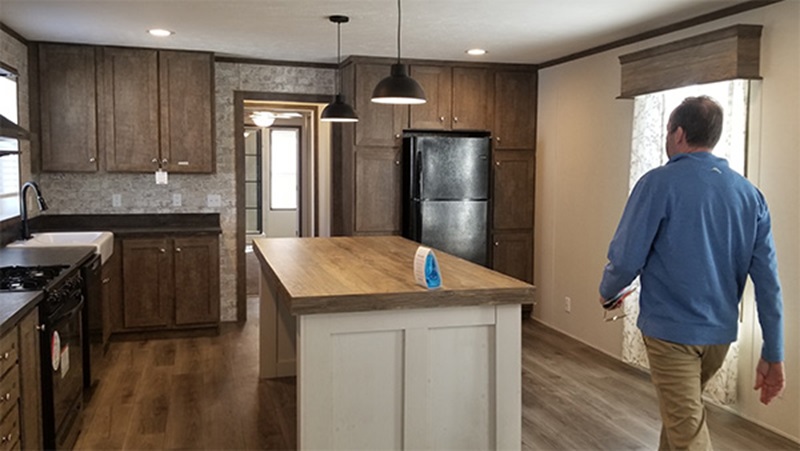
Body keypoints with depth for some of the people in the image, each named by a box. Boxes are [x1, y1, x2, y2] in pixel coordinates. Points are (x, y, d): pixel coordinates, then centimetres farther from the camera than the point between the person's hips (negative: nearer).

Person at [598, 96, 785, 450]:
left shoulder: (659, 183, -13)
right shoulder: (749, 193, 3)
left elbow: (626, 258, -15)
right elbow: (768, 280, 1)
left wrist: (607, 292, 6)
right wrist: (773, 354, 4)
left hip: (671, 330, -6)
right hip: (720, 333, 6)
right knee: (682, 412, 26)